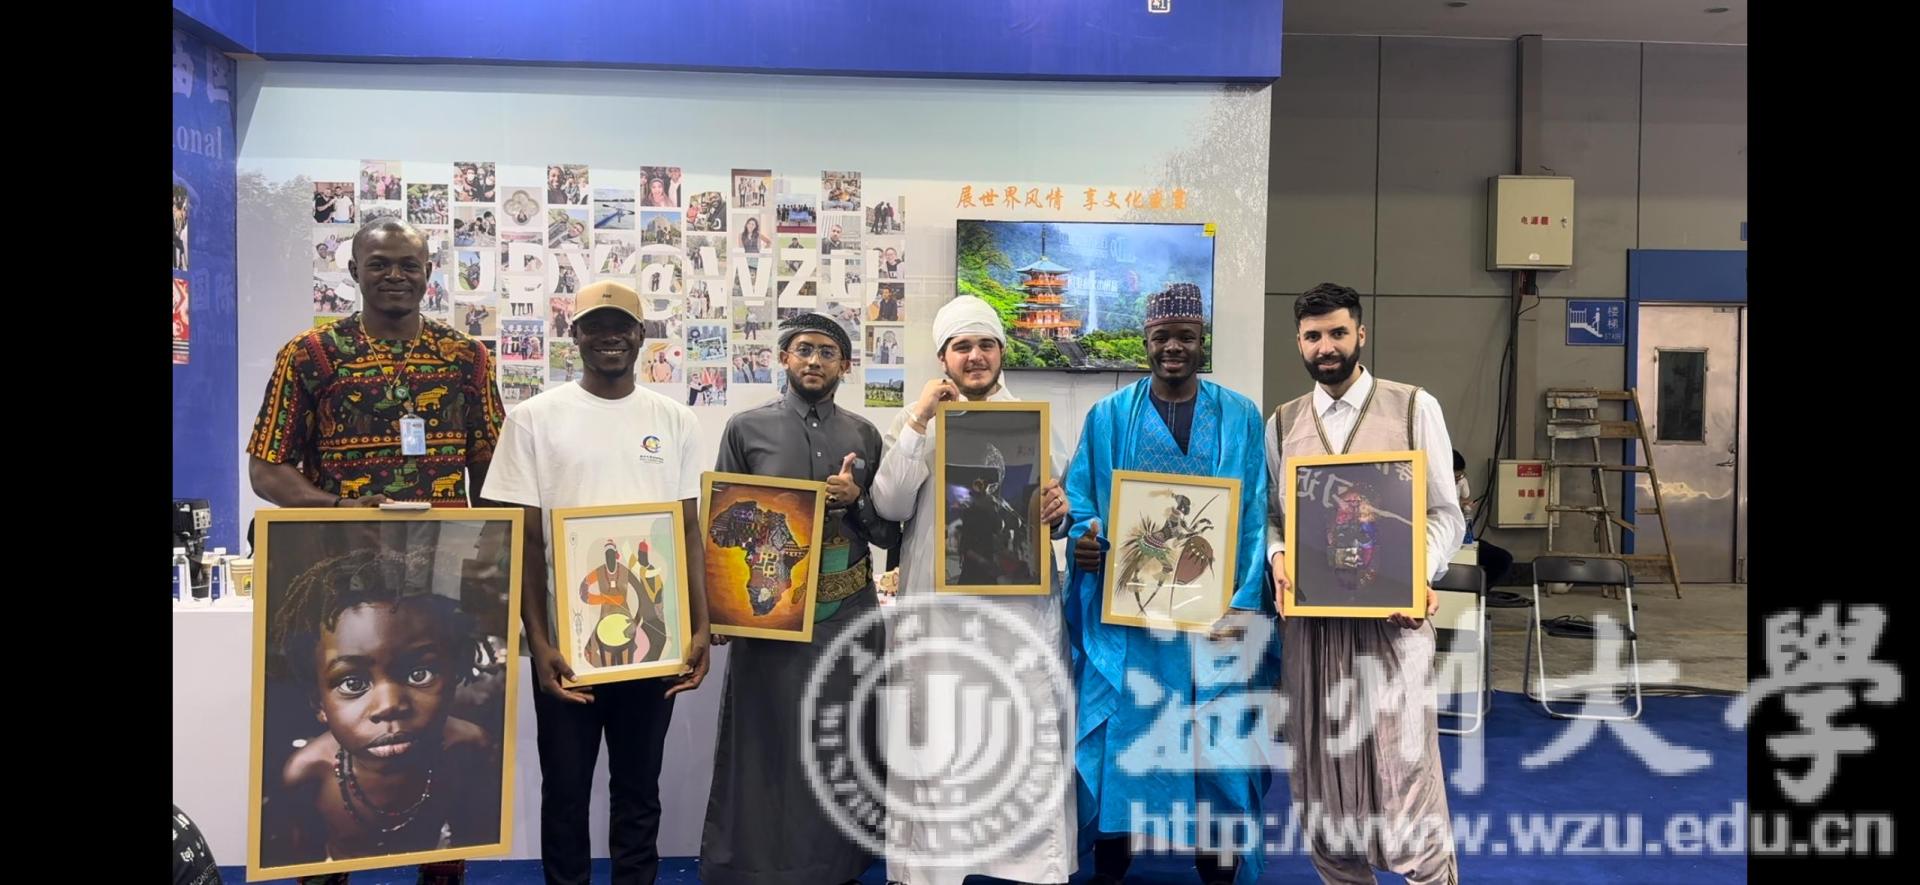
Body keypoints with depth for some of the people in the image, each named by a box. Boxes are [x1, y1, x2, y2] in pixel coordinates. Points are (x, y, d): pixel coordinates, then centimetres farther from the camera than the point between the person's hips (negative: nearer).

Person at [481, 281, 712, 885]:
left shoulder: (676, 421, 5)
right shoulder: (535, 418, -1)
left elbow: (689, 533, 7)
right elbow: (523, 540, -2)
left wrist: (700, 628, -1)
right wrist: (538, 641, -10)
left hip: (654, 638, 2)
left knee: (639, 790, 13)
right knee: (565, 790, 10)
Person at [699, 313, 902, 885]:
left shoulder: (865, 437, 8)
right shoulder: (746, 429, 1)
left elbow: (891, 533, 9)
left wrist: (857, 500, -10)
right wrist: (727, 602, -10)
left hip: (848, 617, 2)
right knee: (766, 750, 3)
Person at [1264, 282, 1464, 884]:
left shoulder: (1415, 408, 1)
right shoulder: (1282, 424, 10)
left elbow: (1446, 512, 0)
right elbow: (1270, 512, 11)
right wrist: (1277, 556, -10)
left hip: (1392, 611, -3)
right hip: (1310, 613, 3)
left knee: (1402, 761, -3)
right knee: (1321, 763, 10)